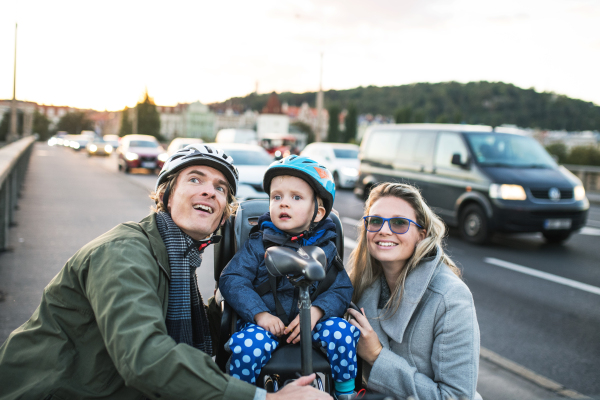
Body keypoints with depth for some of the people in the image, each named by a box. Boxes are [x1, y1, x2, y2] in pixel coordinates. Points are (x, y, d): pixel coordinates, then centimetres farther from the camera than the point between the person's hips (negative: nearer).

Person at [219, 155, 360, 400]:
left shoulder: (326, 248, 4)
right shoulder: (258, 245, 0)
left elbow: (342, 288, -1)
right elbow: (231, 280, -8)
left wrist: (316, 311, -21)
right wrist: (260, 313, -21)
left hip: (309, 321, 2)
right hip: (265, 321, -2)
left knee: (342, 331, -23)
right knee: (248, 344, -32)